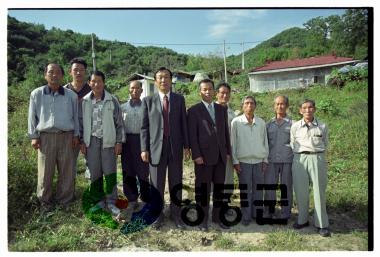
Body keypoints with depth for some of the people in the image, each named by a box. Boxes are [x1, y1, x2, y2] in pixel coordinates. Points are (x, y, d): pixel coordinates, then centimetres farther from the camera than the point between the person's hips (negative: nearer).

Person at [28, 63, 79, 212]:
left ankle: (65, 200, 19)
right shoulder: (36, 94, 4)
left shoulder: (71, 95, 7)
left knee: (67, 171, 5)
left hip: (66, 136, 1)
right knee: (45, 171, 4)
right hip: (45, 137, -1)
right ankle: (45, 200, 21)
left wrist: (76, 135, 7)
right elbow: (32, 117, 6)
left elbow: (75, 116, 11)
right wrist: (34, 136, 2)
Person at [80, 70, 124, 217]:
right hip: (91, 141, 2)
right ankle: (99, 201, 23)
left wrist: (119, 142, -4)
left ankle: (111, 202, 12)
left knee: (110, 173, 0)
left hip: (108, 141, -2)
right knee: (94, 173, 9)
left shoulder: (112, 100, -1)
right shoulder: (85, 101, 5)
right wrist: (82, 141, 6)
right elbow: (81, 122, 10)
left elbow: (119, 122, 0)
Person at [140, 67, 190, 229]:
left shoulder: (179, 99, 7)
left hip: (176, 147, 1)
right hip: (156, 148, -1)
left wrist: (186, 145, 2)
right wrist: (144, 149, -3)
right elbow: (144, 127, 2)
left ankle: (176, 214, 25)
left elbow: (183, 123, 6)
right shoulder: (148, 101, 4)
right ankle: (157, 215, 24)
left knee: (176, 184, 10)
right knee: (156, 185, 8)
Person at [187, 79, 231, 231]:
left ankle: (217, 217, 24)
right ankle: (203, 220, 17)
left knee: (219, 188, 10)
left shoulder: (222, 109, 14)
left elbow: (226, 131, 14)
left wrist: (228, 151, 9)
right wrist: (196, 155, -13)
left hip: (220, 156, 5)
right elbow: (192, 135, -6)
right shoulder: (194, 110, -1)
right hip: (203, 156, -4)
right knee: (203, 189, 4)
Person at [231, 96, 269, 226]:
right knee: (245, 190, 3)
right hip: (243, 161, -2)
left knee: (258, 189, 8)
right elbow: (233, 142, -1)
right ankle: (246, 216, 14)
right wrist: (235, 161, -4)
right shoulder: (236, 122, -2)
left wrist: (265, 159, 8)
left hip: (259, 161, 3)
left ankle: (257, 214, 22)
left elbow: (265, 141, 11)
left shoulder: (261, 122, 6)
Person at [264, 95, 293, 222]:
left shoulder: (292, 123, 3)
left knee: (286, 188, 6)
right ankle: (268, 214, 17)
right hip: (271, 160, 2)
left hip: (287, 160, -2)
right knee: (269, 187, 4)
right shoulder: (269, 124, 11)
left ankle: (285, 215, 19)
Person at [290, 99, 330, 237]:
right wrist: (300, 154, 11)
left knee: (319, 191, 2)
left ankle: (322, 224, 13)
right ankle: (302, 219, 21)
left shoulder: (322, 126, 3)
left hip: (317, 158, -1)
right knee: (300, 190, 5)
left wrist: (317, 153, 12)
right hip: (299, 159, 1)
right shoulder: (295, 127, 4)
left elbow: (325, 143, 14)